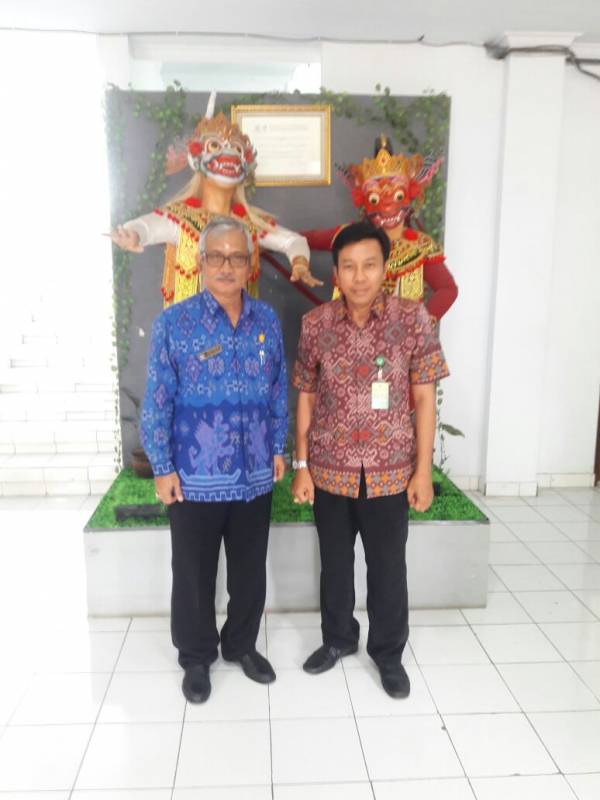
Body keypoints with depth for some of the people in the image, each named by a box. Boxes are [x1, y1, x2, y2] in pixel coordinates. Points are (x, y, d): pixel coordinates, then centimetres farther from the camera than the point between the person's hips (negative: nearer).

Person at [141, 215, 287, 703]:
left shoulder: (268, 321, 2)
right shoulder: (174, 323, -9)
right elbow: (157, 402, -8)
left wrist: (278, 448, 9)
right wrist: (163, 468, -9)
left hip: (255, 475, 3)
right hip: (195, 477, -3)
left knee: (251, 570, 17)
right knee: (194, 574, 13)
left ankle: (243, 644, 40)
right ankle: (196, 657, 35)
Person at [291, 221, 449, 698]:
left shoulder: (413, 318, -9)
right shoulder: (315, 324, -5)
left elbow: (424, 398, -6)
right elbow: (306, 399, 2)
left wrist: (423, 470, -7)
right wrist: (302, 466, 0)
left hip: (390, 471, -1)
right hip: (330, 470, 2)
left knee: (388, 568, 13)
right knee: (335, 564, 18)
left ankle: (389, 652, 36)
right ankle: (338, 638, 41)